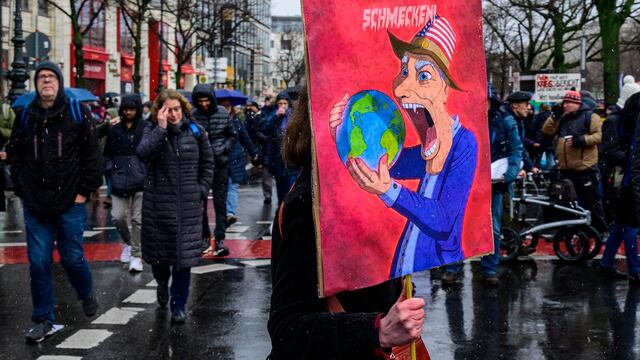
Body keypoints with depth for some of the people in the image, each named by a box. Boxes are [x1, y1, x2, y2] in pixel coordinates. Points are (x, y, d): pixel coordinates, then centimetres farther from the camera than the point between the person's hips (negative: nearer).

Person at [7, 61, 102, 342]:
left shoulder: (77, 113, -2)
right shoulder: (25, 116, 7)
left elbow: (91, 155, -2)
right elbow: (15, 155, 14)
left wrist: (84, 190, -6)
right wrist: (21, 189, 6)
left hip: (70, 203, -2)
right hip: (35, 204, 2)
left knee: (72, 257, 4)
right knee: (38, 262, 2)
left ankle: (87, 293, 36)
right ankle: (44, 320, 13)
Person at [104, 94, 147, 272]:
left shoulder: (147, 128, -3)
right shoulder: (115, 130, 10)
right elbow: (107, 154, 18)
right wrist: (111, 171, 4)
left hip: (141, 182, -3)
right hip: (120, 182, 3)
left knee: (138, 219, 1)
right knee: (118, 217, 0)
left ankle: (136, 256, 11)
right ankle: (128, 242, 29)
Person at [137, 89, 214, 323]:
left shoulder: (195, 131, 3)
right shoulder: (152, 131, -1)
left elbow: (207, 164, 12)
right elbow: (143, 153, -22)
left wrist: (202, 191, 6)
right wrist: (161, 128, -22)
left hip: (188, 205, 0)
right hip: (158, 204, 0)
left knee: (184, 255, 0)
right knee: (159, 251, 10)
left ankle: (178, 305, 12)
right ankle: (162, 283, 43)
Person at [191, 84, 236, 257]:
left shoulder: (222, 113, -2)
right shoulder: (192, 115, -9)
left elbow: (232, 135, 8)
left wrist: (223, 149, -6)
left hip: (220, 164, 0)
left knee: (220, 202, 0)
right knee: (200, 202, 8)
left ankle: (220, 240, 2)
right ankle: (204, 238, 21)